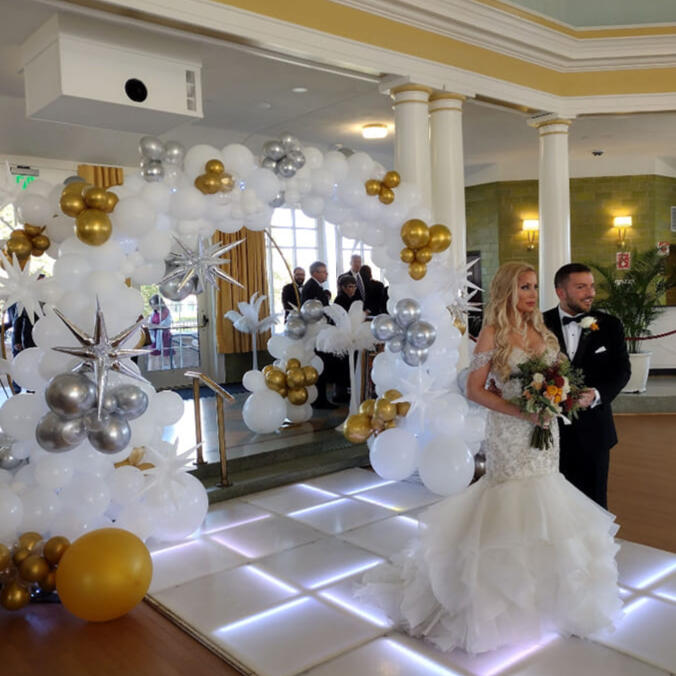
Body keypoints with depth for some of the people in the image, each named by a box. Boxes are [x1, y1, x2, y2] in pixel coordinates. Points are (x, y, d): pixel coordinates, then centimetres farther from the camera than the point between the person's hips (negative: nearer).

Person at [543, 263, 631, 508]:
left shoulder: (609, 325, 2)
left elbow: (621, 370, -1)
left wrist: (596, 394, -19)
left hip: (593, 428, 1)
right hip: (551, 426, -1)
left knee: (593, 499, 13)